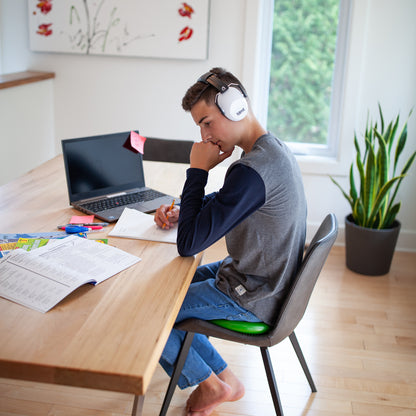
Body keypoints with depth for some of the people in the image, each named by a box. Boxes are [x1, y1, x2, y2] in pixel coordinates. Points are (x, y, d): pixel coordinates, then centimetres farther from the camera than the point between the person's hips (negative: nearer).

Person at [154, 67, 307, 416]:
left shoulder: (252, 171, -32)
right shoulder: (274, 149, 2)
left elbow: (189, 244, -29)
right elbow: (225, 202, 19)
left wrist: (197, 171, -21)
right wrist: (182, 212, 2)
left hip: (251, 299, -10)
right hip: (270, 282, 10)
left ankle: (210, 384, 19)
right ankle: (223, 377, 21)